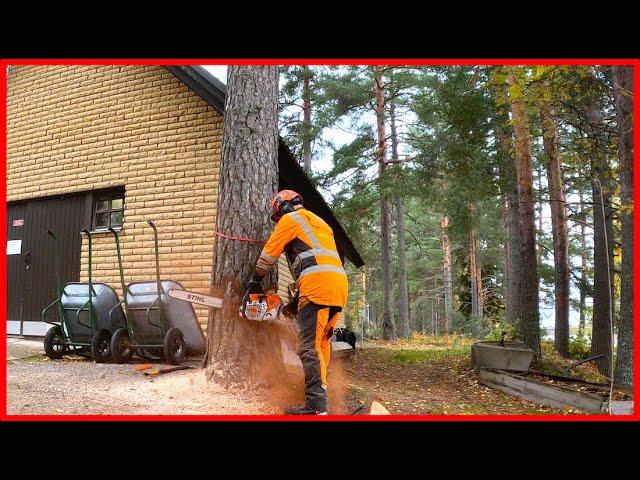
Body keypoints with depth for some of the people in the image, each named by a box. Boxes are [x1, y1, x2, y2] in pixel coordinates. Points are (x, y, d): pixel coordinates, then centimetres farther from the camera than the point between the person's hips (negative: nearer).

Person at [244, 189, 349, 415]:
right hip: (339, 283, 9)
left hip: (318, 284, -9)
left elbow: (270, 252, 9)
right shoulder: (319, 223, 34)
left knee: (309, 347, -12)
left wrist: (255, 282, 24)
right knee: (322, 344, 14)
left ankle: (316, 407, -17)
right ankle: (318, 395, 17)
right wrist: (297, 300, 28)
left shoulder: (291, 218, 9)